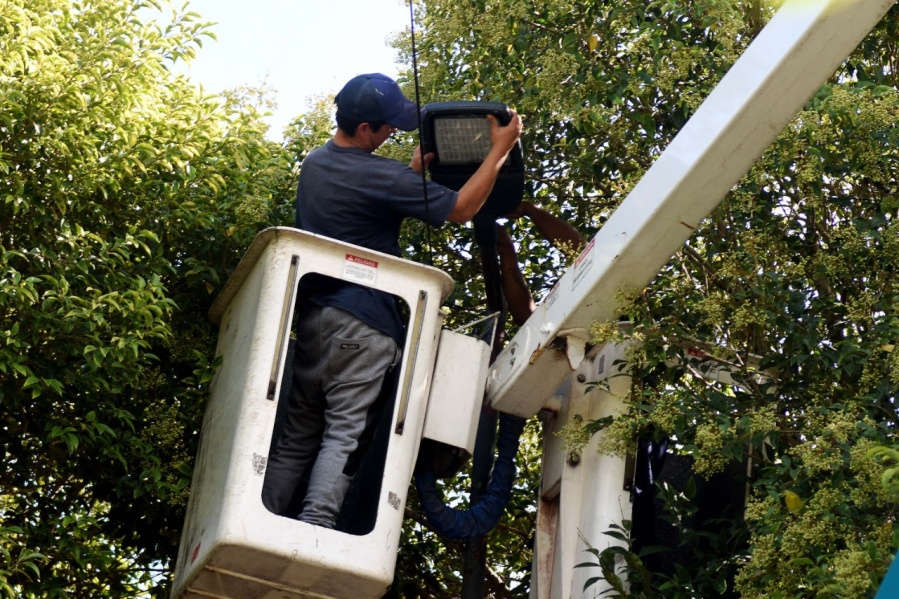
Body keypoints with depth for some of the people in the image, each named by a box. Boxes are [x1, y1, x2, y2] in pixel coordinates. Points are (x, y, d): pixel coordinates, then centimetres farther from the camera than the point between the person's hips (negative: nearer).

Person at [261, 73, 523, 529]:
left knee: (297, 435, 11)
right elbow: (461, 209, -9)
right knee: (345, 433, -10)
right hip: (362, 326, -8)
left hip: (313, 315, 8)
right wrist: (500, 150, -3)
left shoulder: (315, 164, 12)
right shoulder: (377, 175, -15)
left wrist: (416, 169, 22)